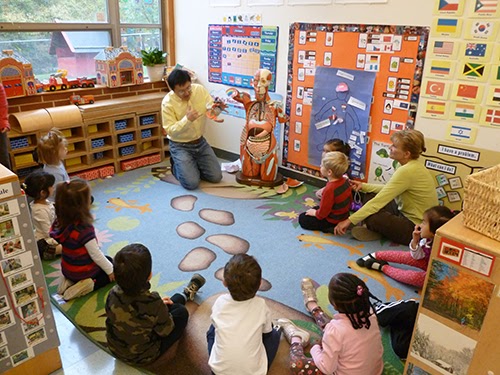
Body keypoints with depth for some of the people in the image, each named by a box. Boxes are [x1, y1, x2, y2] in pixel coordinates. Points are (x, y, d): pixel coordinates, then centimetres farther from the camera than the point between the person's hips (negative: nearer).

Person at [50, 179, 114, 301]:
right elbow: (96, 255, -23)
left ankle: (69, 281, 12)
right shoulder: (85, 229, -33)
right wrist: (110, 270, -8)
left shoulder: (61, 222, -12)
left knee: (107, 261, 30)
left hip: (67, 269, 6)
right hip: (84, 272, -6)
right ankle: (90, 284, -4)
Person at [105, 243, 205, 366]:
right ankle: (187, 294, 43)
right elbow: (165, 331, -18)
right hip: (144, 357, -4)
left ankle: (185, 295, 47)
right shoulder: (153, 302, -37)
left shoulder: (113, 294, -22)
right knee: (181, 311, 11)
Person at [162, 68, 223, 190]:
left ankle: (191, 166, 24)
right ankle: (177, 166, 16)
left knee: (216, 177, 0)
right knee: (192, 183, -15)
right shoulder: (167, 102, -20)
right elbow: (171, 131, -20)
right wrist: (187, 119, -37)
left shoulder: (200, 90, -9)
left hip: (200, 142, 5)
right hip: (180, 146, -4)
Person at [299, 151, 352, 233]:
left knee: (302, 218, 3)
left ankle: (329, 228, -5)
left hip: (332, 222, -9)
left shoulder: (329, 189, -33)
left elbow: (323, 213, -24)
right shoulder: (345, 181, -9)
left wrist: (315, 213, -4)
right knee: (315, 208, 29)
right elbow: (349, 199, 7)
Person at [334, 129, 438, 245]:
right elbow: (390, 190, 12)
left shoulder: (406, 171, -28)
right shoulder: (413, 165, 1)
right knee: (369, 197, 5)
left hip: (416, 229, -10)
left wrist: (349, 220, -23)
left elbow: (379, 201, -27)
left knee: (371, 217, -27)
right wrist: (364, 186, 4)